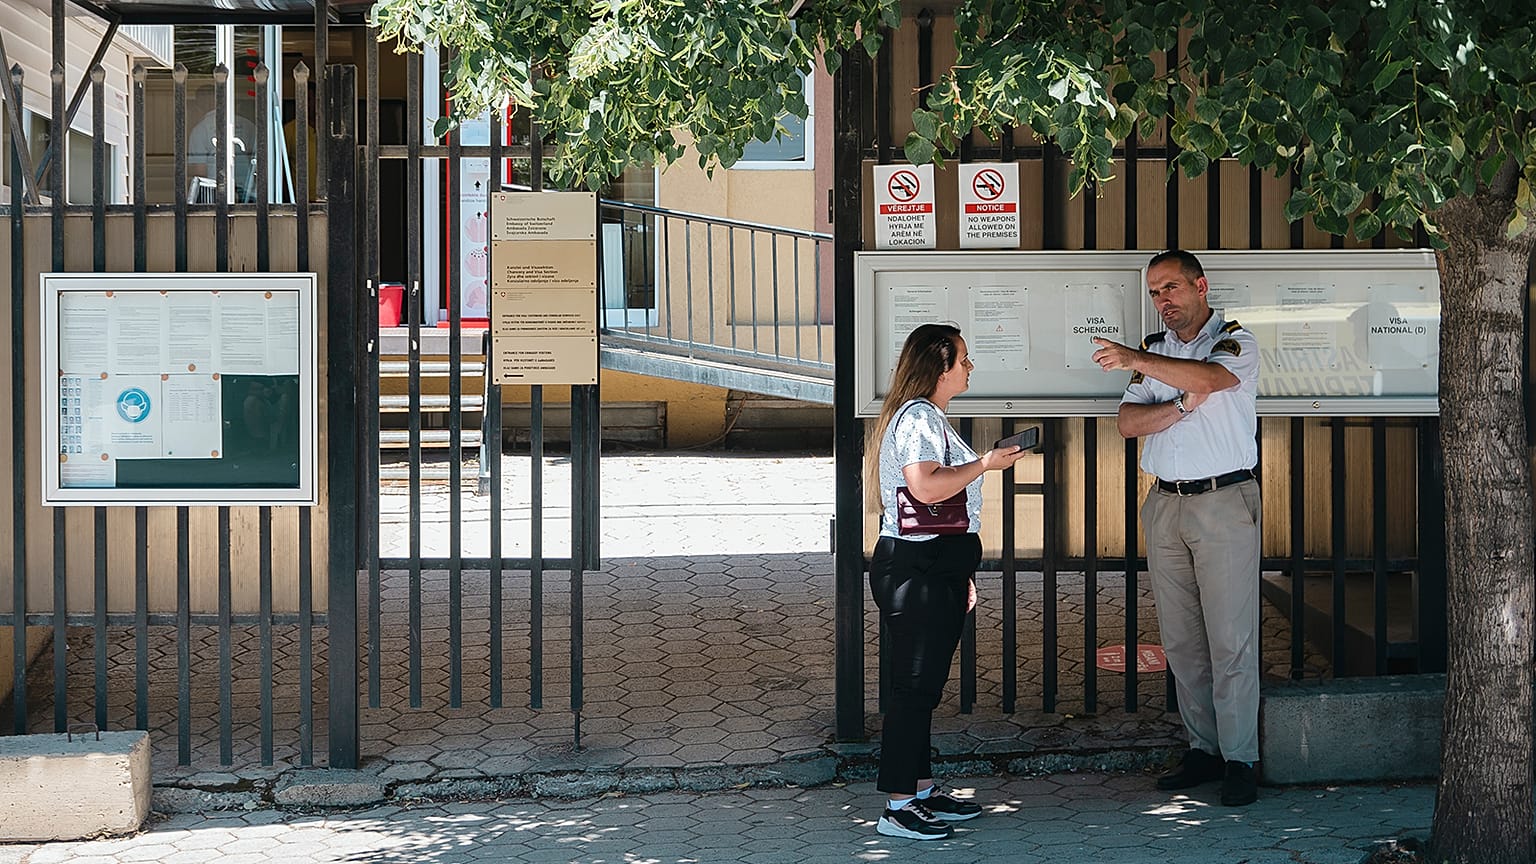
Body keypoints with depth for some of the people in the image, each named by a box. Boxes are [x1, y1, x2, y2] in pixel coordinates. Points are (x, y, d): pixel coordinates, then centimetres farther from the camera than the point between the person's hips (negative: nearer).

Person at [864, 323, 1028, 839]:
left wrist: (962, 574, 26)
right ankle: (897, 808, -6)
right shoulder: (918, 417, -13)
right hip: (915, 571, -11)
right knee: (914, 687, -9)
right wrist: (985, 464, -18)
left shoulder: (930, 417, 21)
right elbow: (925, 486, -28)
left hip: (937, 569, 11)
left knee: (923, 686, 14)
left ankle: (921, 791, 20)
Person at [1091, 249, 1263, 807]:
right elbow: (1128, 422, 4)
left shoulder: (1236, 343, 0)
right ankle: (1203, 749, 14)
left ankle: (1240, 759, -2)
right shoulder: (1155, 350, 16)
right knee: (1180, 639, 6)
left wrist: (1135, 360, -30)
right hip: (1164, 506, 5)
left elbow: (1211, 376, -23)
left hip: (1224, 502, -5)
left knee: (1231, 639, -6)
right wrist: (1182, 405, -12)